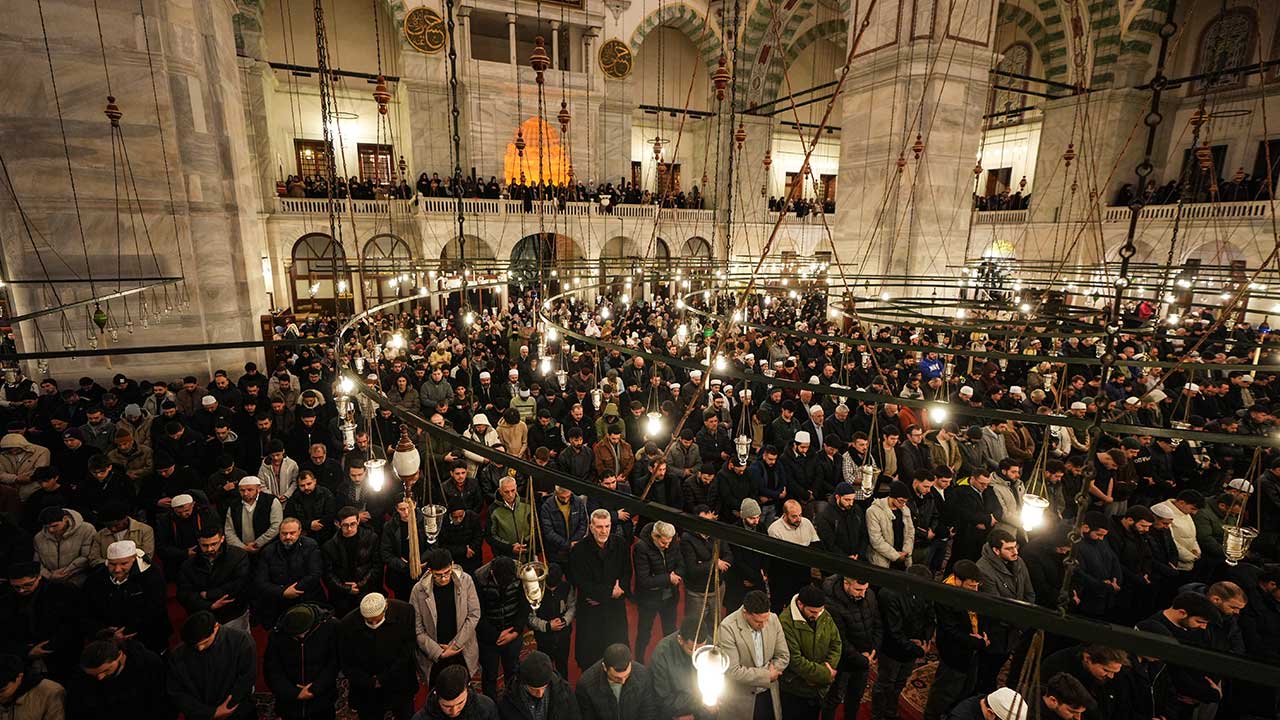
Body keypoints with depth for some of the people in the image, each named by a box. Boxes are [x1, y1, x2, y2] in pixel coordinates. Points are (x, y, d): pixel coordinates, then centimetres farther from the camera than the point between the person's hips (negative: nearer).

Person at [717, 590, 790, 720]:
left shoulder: (773, 619, -10)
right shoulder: (728, 627, -25)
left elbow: (783, 656, 0)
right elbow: (733, 671, -24)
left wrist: (771, 673, -15)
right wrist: (767, 675, -18)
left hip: (769, 694, 4)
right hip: (740, 699, -4)